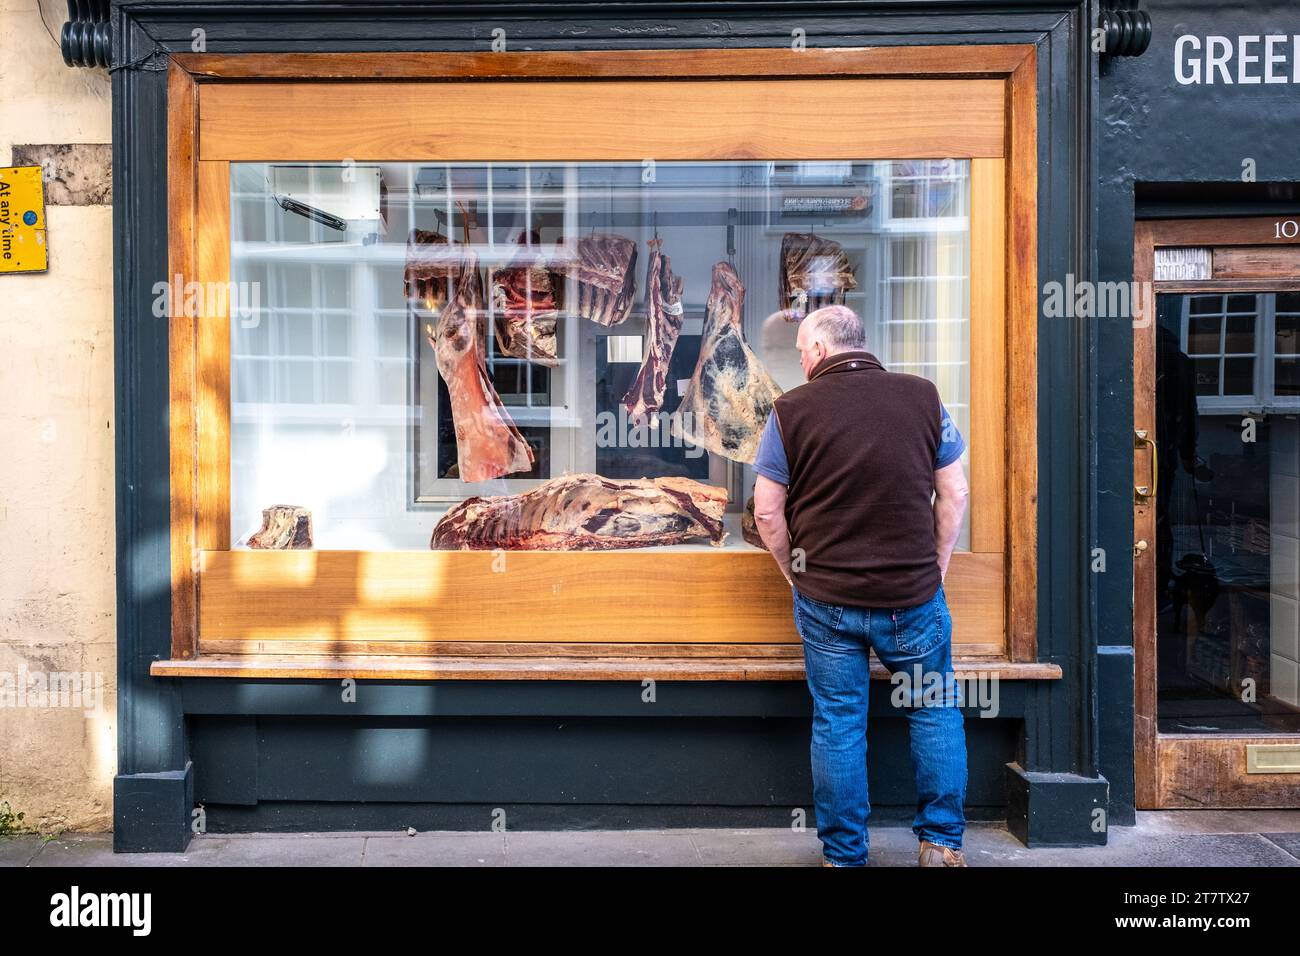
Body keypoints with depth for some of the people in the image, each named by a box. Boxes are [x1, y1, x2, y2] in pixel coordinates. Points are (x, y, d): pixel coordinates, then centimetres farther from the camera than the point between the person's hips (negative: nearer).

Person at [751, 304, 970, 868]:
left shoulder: (792, 410, -5)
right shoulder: (923, 397, 0)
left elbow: (767, 512, -3)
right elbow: (954, 494, 4)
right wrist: (936, 569, 14)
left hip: (827, 601, -1)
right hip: (914, 595, 1)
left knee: (838, 725, 10)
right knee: (935, 712, 18)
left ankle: (843, 855, 21)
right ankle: (942, 843, 25)